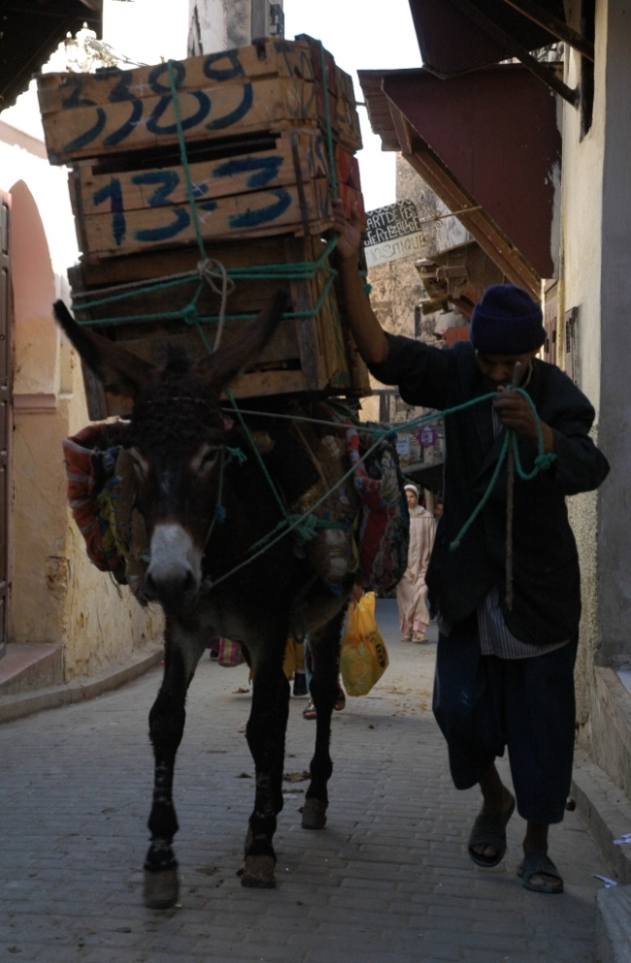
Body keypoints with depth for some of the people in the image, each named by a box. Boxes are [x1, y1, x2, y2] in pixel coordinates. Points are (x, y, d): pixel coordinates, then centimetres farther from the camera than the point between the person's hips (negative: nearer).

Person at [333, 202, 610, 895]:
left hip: (541, 582, -2)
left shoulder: (557, 396, -11)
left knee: (541, 714, 3)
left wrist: (535, 430, -45)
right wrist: (349, 268, -30)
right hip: (468, 576, 2)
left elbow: (588, 472, -26)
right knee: (459, 705, 2)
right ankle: (493, 799, 32)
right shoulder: (456, 373, -5)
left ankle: (537, 844, 19)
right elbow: (381, 353, -18)